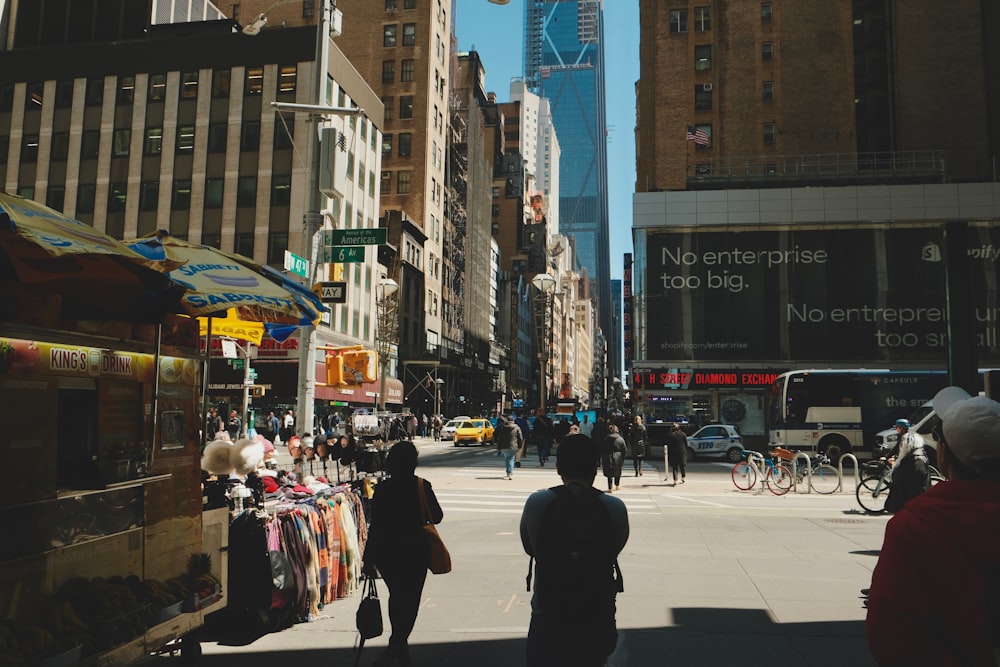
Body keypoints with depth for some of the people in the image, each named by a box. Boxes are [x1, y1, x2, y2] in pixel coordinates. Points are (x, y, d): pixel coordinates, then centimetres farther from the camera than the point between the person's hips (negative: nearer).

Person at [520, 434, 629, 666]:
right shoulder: (615, 508, -13)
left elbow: (529, 548, 3)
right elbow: (615, 549, 3)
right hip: (598, 621, 1)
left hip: (548, 619, -1)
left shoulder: (536, 503, -12)